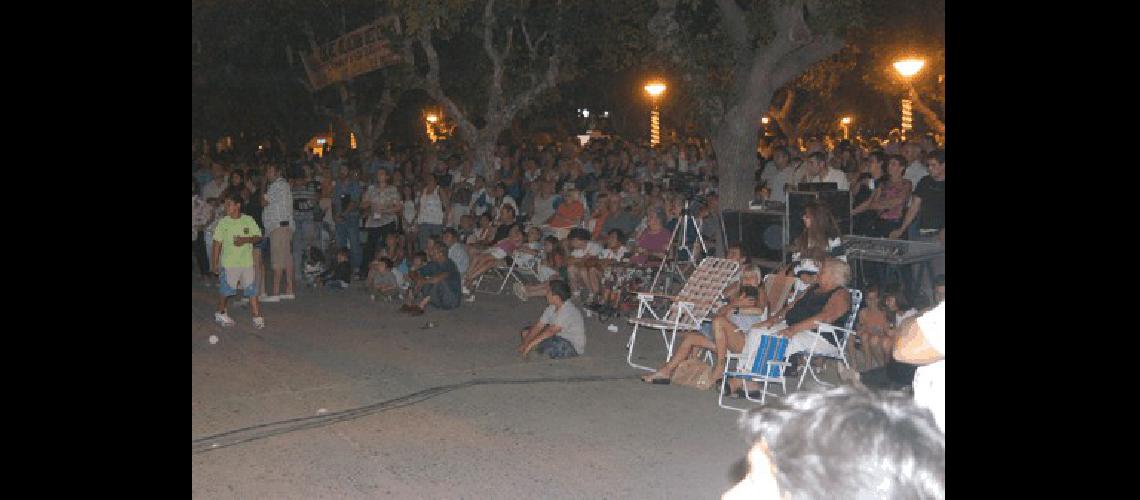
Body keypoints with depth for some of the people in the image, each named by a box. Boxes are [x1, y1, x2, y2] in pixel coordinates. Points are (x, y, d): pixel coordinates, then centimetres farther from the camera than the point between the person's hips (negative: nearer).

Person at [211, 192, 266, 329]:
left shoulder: (248, 220, -1)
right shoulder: (223, 222, -3)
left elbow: (258, 237, 2)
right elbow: (217, 243, 0)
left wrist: (245, 240, -17)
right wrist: (215, 263, -1)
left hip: (247, 262, 1)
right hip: (228, 263, 0)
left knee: (252, 291, -2)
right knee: (225, 291, 9)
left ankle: (257, 318, 2)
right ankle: (220, 313, 30)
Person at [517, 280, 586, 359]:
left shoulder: (568, 311, -29)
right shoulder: (552, 308, -1)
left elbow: (551, 331, -37)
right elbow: (538, 326, -3)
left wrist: (530, 344, -38)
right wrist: (524, 343, -14)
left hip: (574, 347, -9)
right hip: (559, 337, 9)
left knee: (543, 344, -35)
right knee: (526, 332, 5)